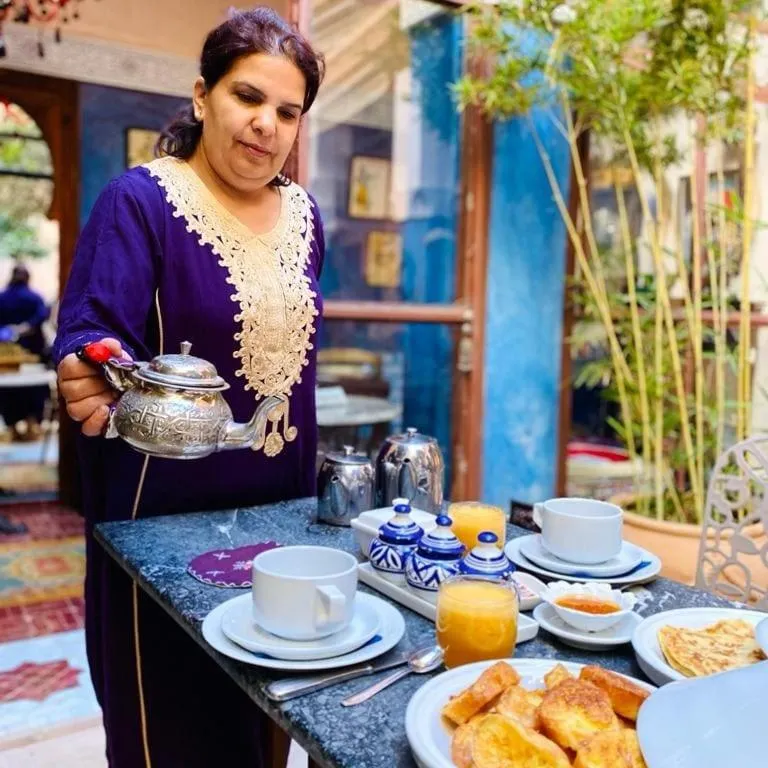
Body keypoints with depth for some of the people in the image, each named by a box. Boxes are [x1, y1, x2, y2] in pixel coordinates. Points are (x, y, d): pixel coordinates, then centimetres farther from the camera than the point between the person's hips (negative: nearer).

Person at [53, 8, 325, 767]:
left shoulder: (304, 214, 7)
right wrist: (92, 374, -43)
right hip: (166, 516, -5)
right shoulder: (139, 202, -10)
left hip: (279, 507, 6)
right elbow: (91, 330, -20)